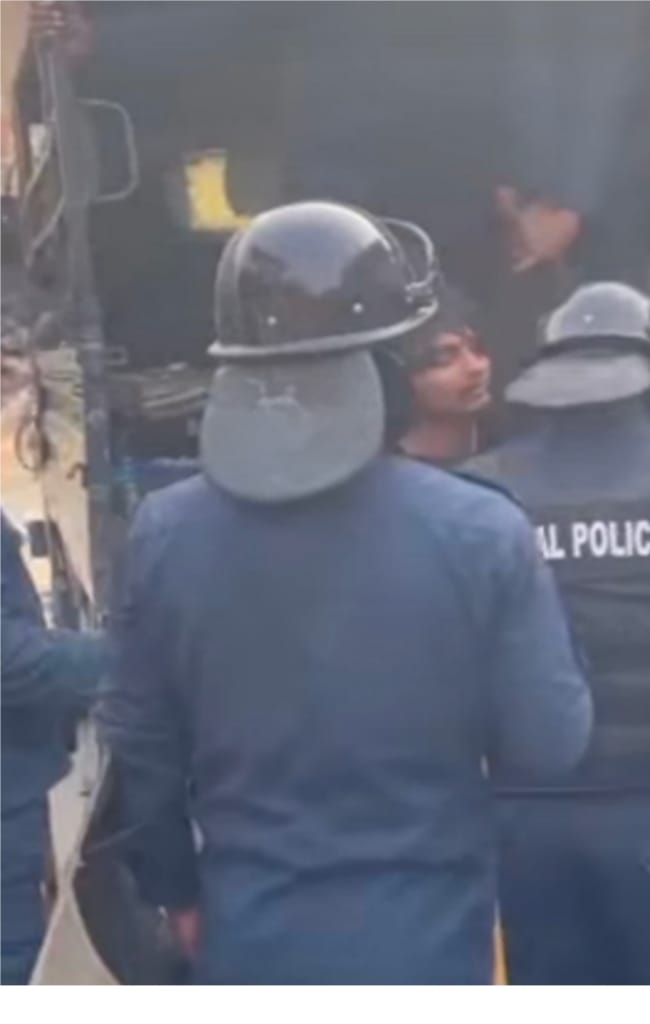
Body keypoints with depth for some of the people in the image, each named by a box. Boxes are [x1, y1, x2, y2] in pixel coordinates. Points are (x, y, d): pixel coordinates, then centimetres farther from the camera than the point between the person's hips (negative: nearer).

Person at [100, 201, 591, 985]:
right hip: (422, 941, -2)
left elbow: (140, 749, 1)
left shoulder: (166, 535, -8)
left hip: (250, 939, 2)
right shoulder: (477, 532, -16)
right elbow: (549, 740, -10)